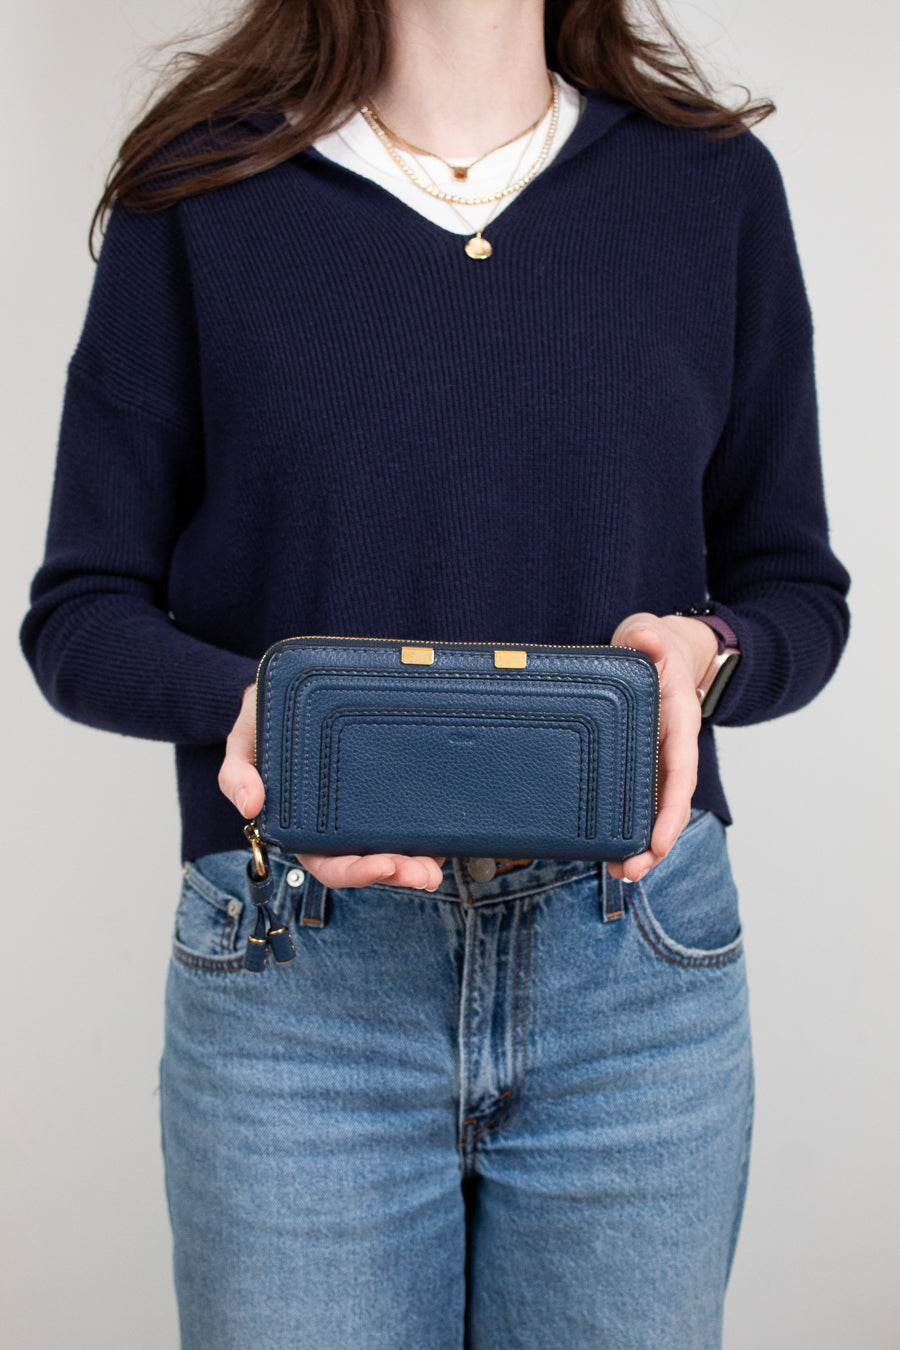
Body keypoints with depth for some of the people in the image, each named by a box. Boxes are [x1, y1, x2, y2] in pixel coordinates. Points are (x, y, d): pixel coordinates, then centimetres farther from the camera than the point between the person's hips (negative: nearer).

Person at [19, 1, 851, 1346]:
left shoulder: (716, 184, 7)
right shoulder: (202, 190, 2)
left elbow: (796, 589, 10)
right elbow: (78, 614, 2)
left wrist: (706, 654, -13)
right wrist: (247, 702, -19)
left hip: (638, 976, 2)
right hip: (299, 985, -1)